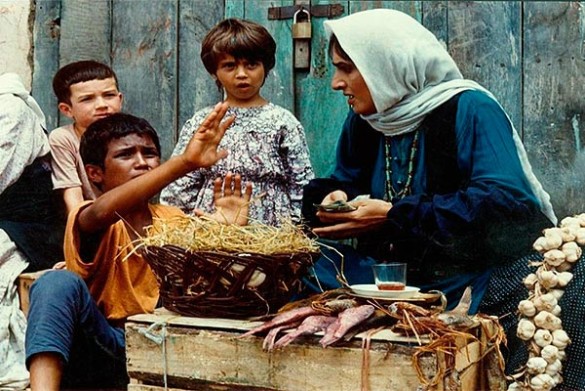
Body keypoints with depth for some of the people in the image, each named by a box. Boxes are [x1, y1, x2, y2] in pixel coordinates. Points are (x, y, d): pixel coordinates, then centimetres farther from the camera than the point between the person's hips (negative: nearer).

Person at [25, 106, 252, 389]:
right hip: (98, 347, -3)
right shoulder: (87, 222, -5)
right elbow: (101, 211, -32)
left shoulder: (175, 220, 11)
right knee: (59, 281, -29)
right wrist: (185, 162, -43)